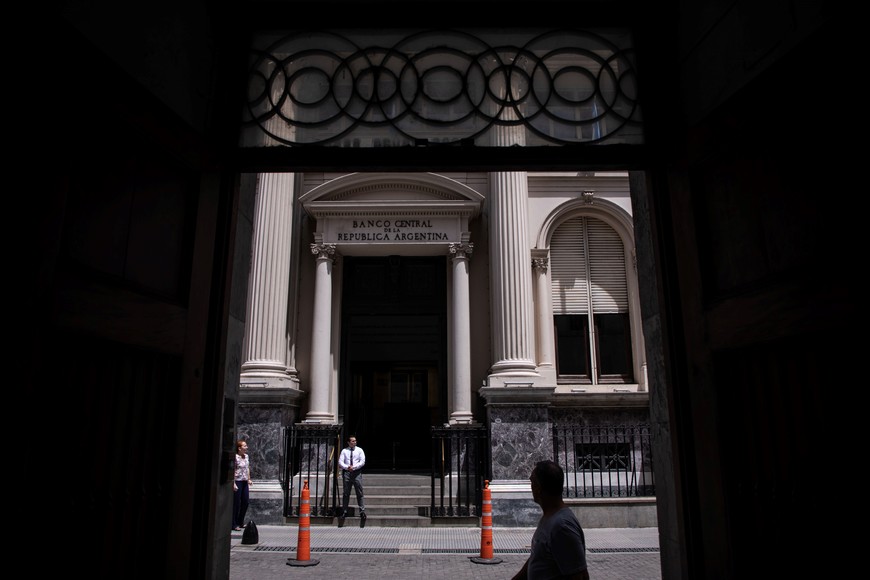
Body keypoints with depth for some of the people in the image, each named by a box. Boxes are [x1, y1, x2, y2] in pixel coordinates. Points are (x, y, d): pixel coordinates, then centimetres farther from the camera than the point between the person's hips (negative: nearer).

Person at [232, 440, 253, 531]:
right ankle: (234, 524, 10)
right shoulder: (235, 457, -15)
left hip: (245, 482, 8)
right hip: (237, 482, -8)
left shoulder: (247, 456, 8)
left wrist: (249, 479, 17)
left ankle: (240, 522, 24)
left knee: (245, 502, 10)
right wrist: (233, 483, -19)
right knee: (236, 503, 0)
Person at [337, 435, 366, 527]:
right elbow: (340, 462, 2)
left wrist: (354, 467, -14)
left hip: (357, 472, -1)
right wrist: (347, 467, -15)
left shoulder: (359, 450, 8)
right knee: (346, 493, 5)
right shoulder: (344, 451, 8)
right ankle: (344, 512, 11)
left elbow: (362, 462, -1)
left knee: (360, 493, -4)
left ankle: (362, 512, -4)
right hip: (346, 472, 1)